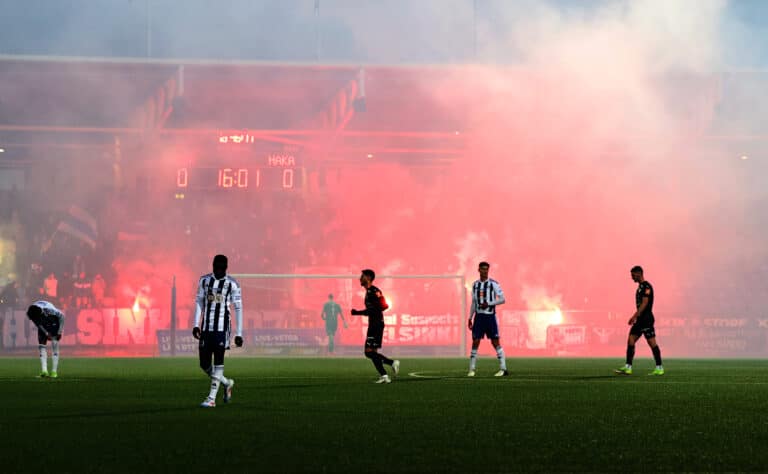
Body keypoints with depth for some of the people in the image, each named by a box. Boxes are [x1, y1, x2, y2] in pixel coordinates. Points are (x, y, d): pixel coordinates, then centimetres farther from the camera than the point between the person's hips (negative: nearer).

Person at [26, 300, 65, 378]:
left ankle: (54, 371, -14)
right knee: (41, 346, -9)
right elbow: (38, 324, -8)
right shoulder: (30, 314, -27)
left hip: (54, 324, -4)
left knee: (54, 346, -13)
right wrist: (46, 333, -14)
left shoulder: (49, 310, -39)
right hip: (43, 326, 4)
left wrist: (59, 332, -18)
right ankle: (44, 371, -13)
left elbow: (61, 316, -22)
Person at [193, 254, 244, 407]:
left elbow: (238, 308, 0)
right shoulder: (204, 280, 8)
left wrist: (239, 334, -3)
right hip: (206, 327, 4)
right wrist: (196, 324, 4)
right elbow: (199, 302, 15)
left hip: (222, 327, -4)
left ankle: (212, 398, -7)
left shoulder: (232, 284, -2)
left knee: (218, 359, -9)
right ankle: (227, 383, 27)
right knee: (204, 364, 3)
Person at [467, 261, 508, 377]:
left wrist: (488, 303, -16)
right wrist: (470, 318, 12)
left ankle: (503, 369, -2)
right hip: (479, 316, 4)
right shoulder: (475, 285, 11)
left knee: (495, 342, -5)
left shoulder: (493, 284, -3)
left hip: (490, 316, -4)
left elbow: (502, 299, -5)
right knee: (475, 342, -1)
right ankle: (472, 369, 5)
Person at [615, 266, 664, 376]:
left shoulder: (646, 286, -12)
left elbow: (644, 303, -20)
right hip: (640, 320, 10)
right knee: (630, 341, 3)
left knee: (652, 342, -6)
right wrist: (636, 317, 23)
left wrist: (635, 316, -25)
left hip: (646, 319, -10)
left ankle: (659, 368, 0)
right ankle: (628, 367, 1)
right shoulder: (640, 286, 18)